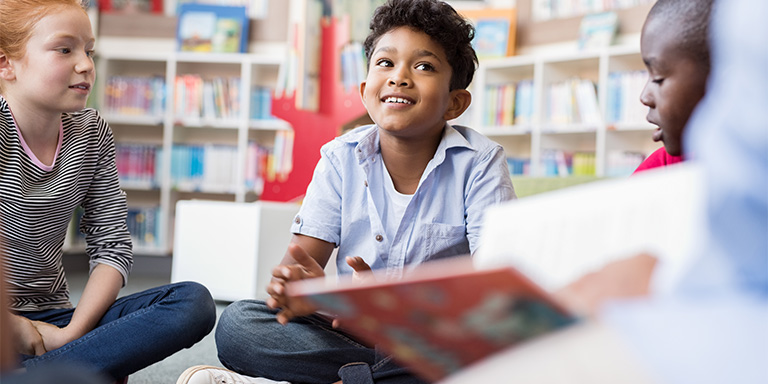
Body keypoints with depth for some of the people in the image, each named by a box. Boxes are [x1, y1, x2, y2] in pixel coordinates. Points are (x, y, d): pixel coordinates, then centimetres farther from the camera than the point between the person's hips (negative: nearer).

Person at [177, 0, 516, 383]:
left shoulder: (480, 163, -7)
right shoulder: (341, 158, 2)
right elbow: (302, 255, -4)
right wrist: (299, 287, -32)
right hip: (349, 332, 3)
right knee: (236, 323, -19)